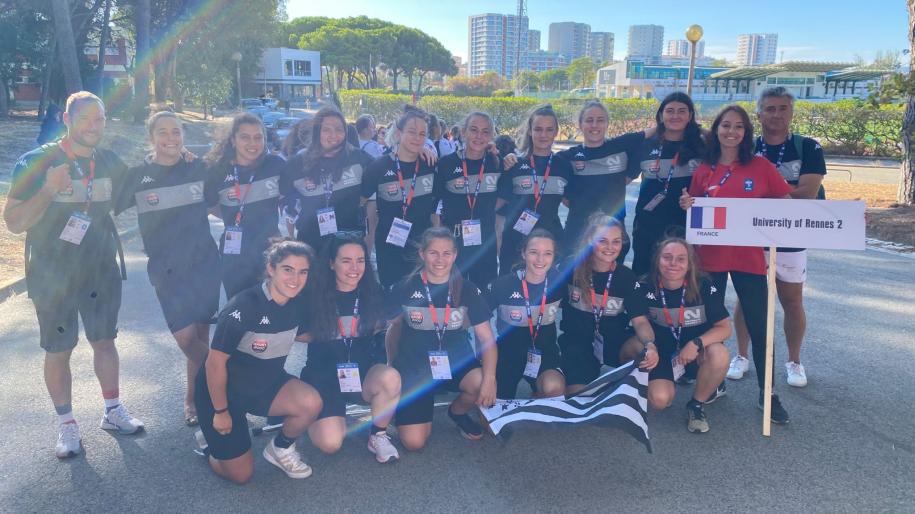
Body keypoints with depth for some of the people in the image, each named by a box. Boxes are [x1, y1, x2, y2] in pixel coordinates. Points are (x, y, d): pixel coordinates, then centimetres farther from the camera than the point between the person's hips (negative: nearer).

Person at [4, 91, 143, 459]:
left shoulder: (111, 163, 0)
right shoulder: (37, 162, -12)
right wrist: (49, 190, -28)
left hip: (101, 272, 3)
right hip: (53, 276, -3)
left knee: (105, 341, 13)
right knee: (58, 352, 7)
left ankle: (113, 411, 29)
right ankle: (66, 425, 22)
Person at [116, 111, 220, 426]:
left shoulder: (198, 169, 4)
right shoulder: (137, 175, 0)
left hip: (205, 262, 1)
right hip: (167, 269, -1)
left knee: (201, 335, 6)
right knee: (186, 338, -10)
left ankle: (194, 397, 24)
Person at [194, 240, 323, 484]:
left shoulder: (297, 305, -9)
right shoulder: (244, 306, -29)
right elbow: (215, 362, -22)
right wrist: (221, 412, -15)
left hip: (265, 383, 5)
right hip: (223, 390, -5)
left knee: (311, 403, -24)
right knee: (241, 475, -2)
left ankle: (281, 448, 5)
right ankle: (210, 440, 29)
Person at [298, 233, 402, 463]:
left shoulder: (372, 293, -1)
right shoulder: (316, 295, -7)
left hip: (363, 371, 2)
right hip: (324, 374, -2)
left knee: (391, 378, -33)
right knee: (330, 443, -20)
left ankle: (378, 436, -7)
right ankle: (319, 416, 16)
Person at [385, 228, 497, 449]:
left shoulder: (467, 290, -6)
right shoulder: (405, 288, -8)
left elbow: (487, 339, -11)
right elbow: (394, 328, 8)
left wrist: (490, 378, -27)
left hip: (456, 361, 1)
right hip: (414, 366, -1)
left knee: (482, 385, -31)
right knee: (414, 442, -14)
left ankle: (457, 411, 6)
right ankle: (424, 408, 23)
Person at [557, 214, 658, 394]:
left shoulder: (626, 277, -5)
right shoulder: (571, 267, -10)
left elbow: (640, 320, -12)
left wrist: (649, 345, -34)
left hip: (614, 342, 2)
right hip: (576, 340, -2)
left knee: (643, 350, -28)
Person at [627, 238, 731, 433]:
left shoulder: (705, 287, -15)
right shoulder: (645, 289, -14)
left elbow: (725, 328, -13)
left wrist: (697, 343, -29)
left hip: (698, 349, 0)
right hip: (662, 352, 0)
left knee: (718, 354, -34)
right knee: (659, 400, -23)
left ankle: (696, 404, -4)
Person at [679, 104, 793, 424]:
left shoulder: (761, 166, -1)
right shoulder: (704, 170, 4)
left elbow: (785, 203, 2)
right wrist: (687, 205, -10)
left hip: (749, 256, -1)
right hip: (710, 256, 2)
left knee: (759, 325, 1)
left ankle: (767, 393, 15)